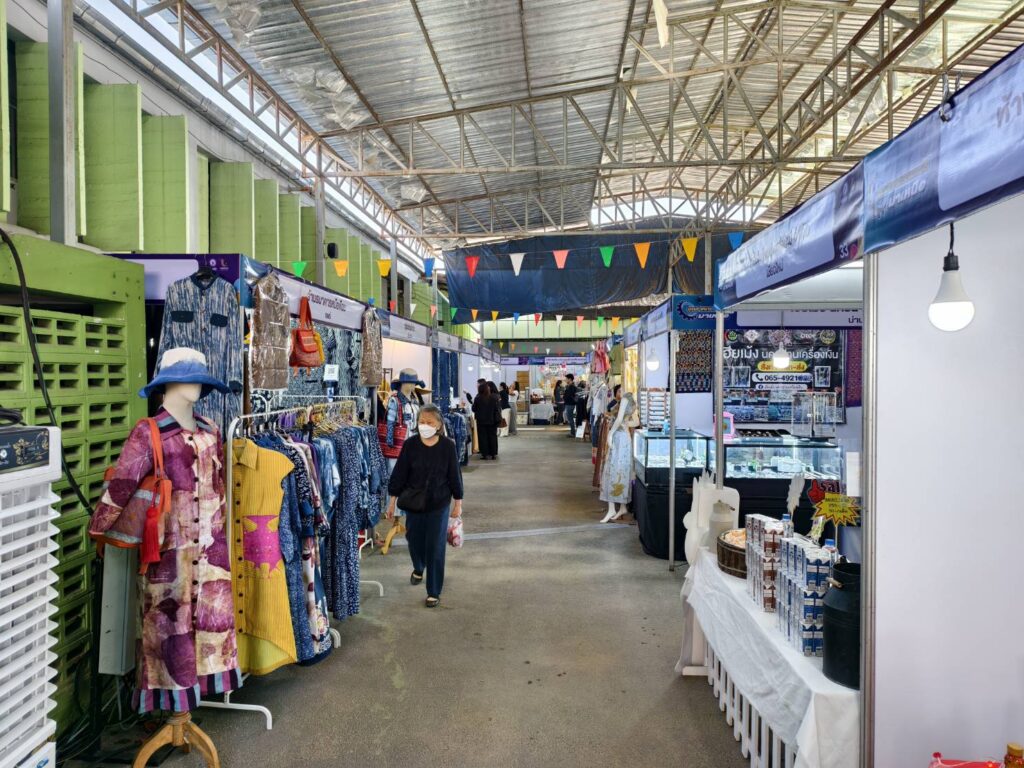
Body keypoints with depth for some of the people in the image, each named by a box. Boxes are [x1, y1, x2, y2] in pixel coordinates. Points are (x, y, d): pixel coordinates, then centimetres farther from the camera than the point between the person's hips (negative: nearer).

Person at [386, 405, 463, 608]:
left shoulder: (448, 446, -11)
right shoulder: (410, 444, -9)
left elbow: (455, 475, -2)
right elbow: (399, 473, -3)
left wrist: (458, 502, 2)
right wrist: (393, 501, -1)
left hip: (439, 503, -2)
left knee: (435, 547, 0)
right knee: (414, 540, 16)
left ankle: (434, 592, 15)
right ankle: (418, 568, 50)